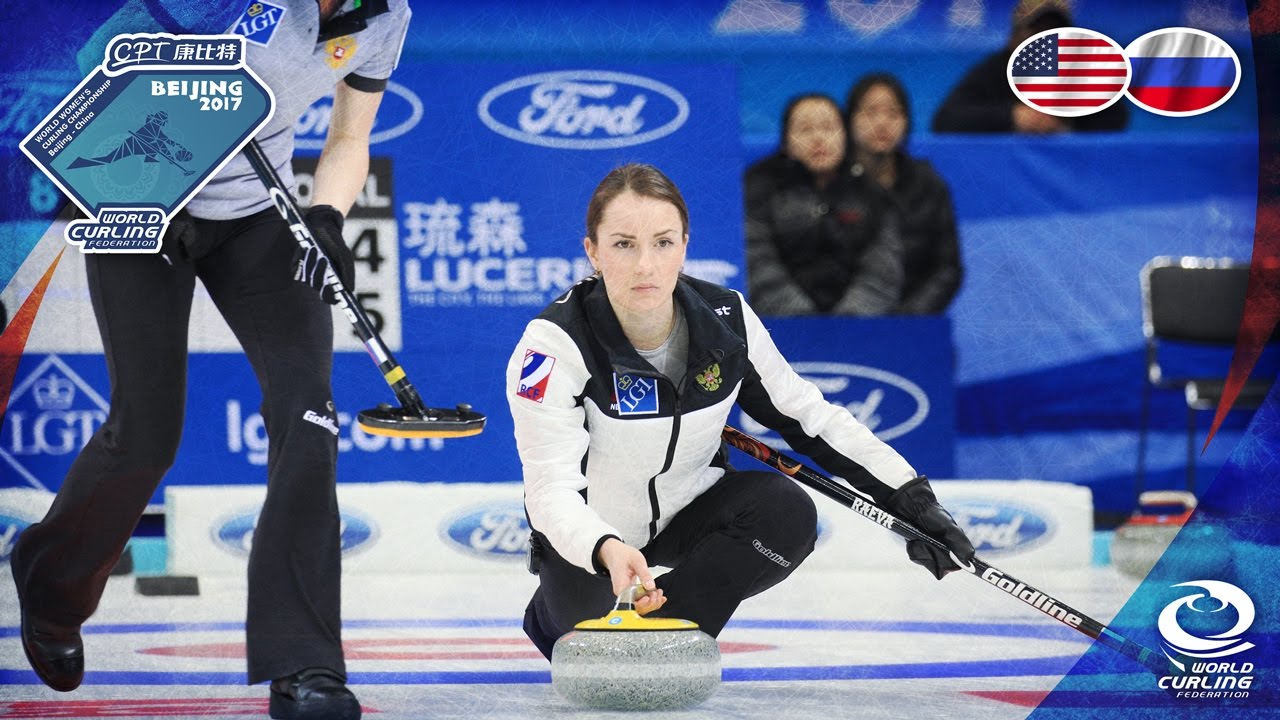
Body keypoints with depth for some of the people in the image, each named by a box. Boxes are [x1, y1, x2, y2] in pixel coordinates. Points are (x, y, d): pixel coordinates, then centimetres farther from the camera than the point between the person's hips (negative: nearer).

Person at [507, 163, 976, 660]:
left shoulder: (725, 320, -16)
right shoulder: (555, 344, -28)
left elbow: (809, 415, -2)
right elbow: (552, 489, -32)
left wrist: (911, 498, -9)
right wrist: (608, 552, -53)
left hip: (688, 508, 3)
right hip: (590, 537, -3)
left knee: (787, 514, -26)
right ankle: (554, 611, 10)